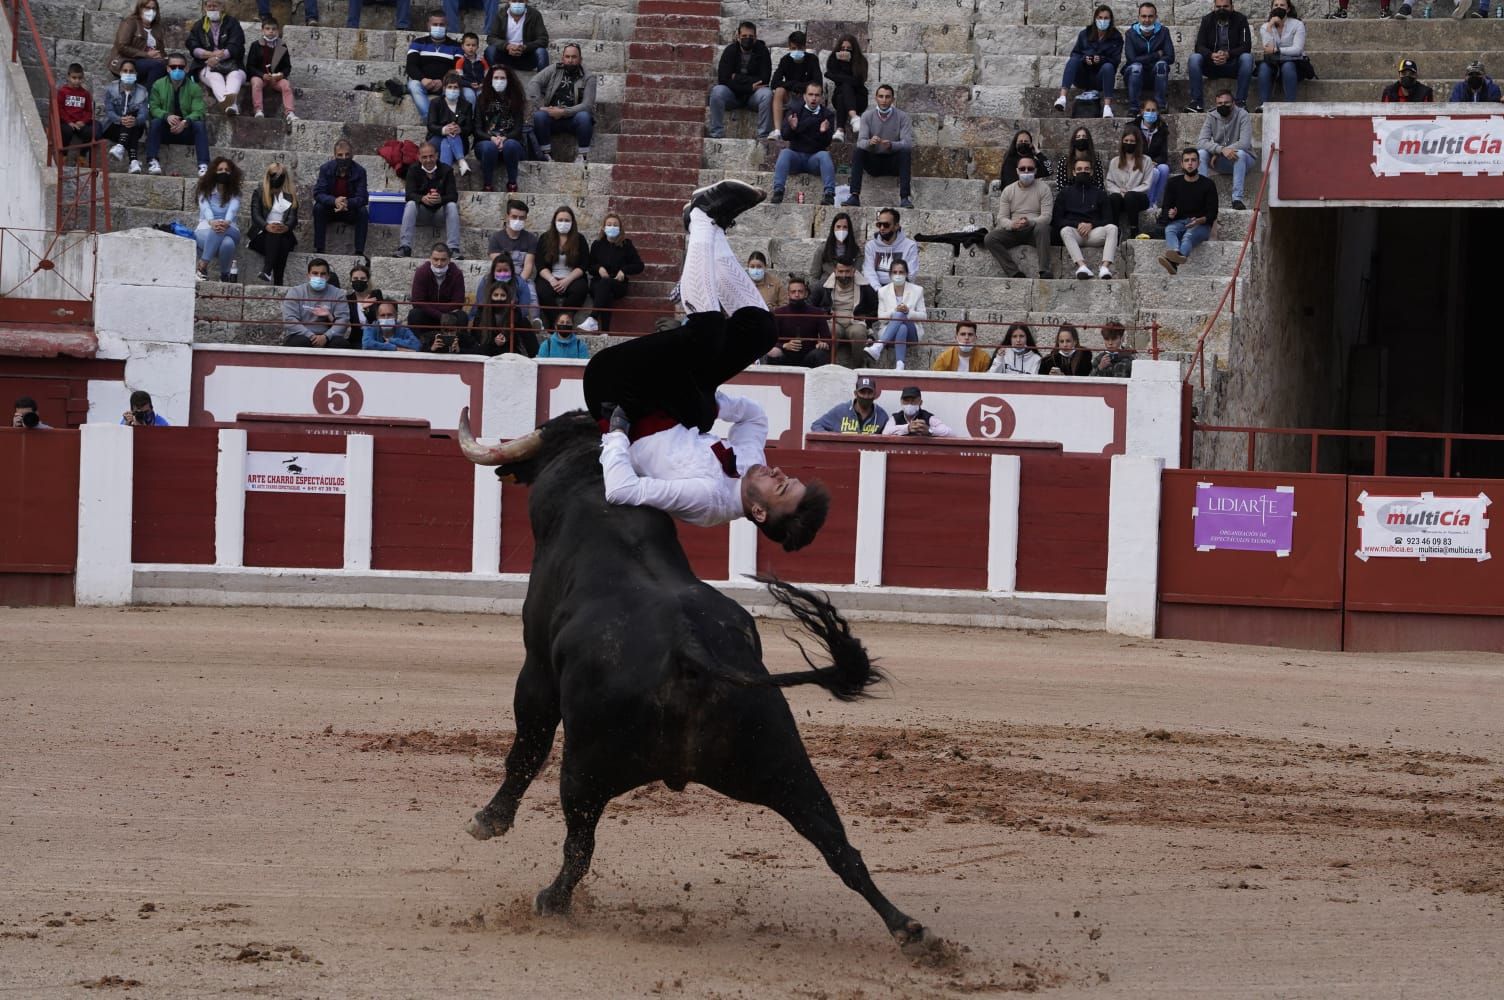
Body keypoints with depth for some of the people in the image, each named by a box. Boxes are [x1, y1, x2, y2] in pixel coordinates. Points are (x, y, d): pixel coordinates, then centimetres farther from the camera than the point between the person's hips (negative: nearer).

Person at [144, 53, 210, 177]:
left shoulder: (194, 88, -1)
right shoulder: (158, 85, 2)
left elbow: (198, 112, -11)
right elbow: (153, 108, -5)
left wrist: (186, 122, -32)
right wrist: (167, 116, -27)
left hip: (187, 130, 0)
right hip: (165, 131, 0)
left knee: (199, 125, -29)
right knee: (155, 122, -29)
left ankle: (203, 165, -41)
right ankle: (152, 161, -38)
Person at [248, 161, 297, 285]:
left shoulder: (290, 196, 19)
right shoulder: (259, 193, 13)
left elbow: (293, 217, 5)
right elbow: (255, 215, -1)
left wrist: (286, 227, -20)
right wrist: (267, 226, -23)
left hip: (284, 234, 2)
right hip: (262, 234, -2)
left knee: (284, 241, -34)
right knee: (274, 235, -36)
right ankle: (268, 270, -50)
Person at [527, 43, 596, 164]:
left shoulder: (588, 78, 1)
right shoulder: (554, 71, 7)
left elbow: (587, 105, -11)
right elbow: (533, 84, -5)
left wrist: (563, 112, -22)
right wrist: (541, 106, -20)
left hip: (574, 118, -1)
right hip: (552, 117, 1)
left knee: (584, 116, -34)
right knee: (539, 115, -29)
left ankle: (582, 154, -17)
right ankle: (546, 154, -18)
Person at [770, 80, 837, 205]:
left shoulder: (827, 115, 7)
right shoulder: (794, 113, 9)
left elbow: (827, 143, -4)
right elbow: (785, 136, -4)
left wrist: (824, 132, -27)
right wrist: (792, 128, -27)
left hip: (815, 158, -1)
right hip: (796, 156, 1)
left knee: (824, 155, -31)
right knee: (784, 152, -29)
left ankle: (829, 194, -41)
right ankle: (778, 192, -38)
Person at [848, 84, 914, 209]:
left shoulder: (902, 117, -7)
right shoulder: (867, 116, -3)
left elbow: (908, 143, -18)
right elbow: (860, 142, -13)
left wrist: (891, 145, -39)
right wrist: (870, 142, -39)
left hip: (894, 163, -1)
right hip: (873, 161, 1)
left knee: (905, 153, -31)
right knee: (857, 152, -27)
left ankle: (904, 198, -39)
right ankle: (854, 196, -35)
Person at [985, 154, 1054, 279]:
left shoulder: (1043, 188, 1)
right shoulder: (1008, 190, 10)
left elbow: (1047, 216, -9)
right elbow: (1001, 218, 4)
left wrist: (1029, 222, -29)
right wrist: (1012, 224, -21)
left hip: (1034, 230, -3)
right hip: (1013, 231, 3)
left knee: (1042, 227, -38)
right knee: (990, 239, -24)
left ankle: (1044, 271, -41)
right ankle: (1015, 273, -31)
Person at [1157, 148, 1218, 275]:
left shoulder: (1208, 185, 6)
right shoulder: (1173, 183, 14)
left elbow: (1212, 213, 1)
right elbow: (1165, 208, 11)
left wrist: (1200, 220, -21)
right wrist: (1170, 214, -15)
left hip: (1200, 225, -3)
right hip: (1178, 222, 3)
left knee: (1189, 235, -38)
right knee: (1170, 230, -34)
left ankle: (1172, 260, -73)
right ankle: (1175, 252, -69)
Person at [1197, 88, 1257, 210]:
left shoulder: (1243, 116, -13)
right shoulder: (1211, 117, -5)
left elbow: (1244, 143, -25)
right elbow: (1201, 142, -18)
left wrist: (1218, 154, -27)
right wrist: (1221, 150, -36)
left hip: (1240, 159, -3)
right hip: (1220, 162, 3)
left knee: (1240, 153, -37)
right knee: (1201, 153, -24)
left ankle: (1237, 198, -39)